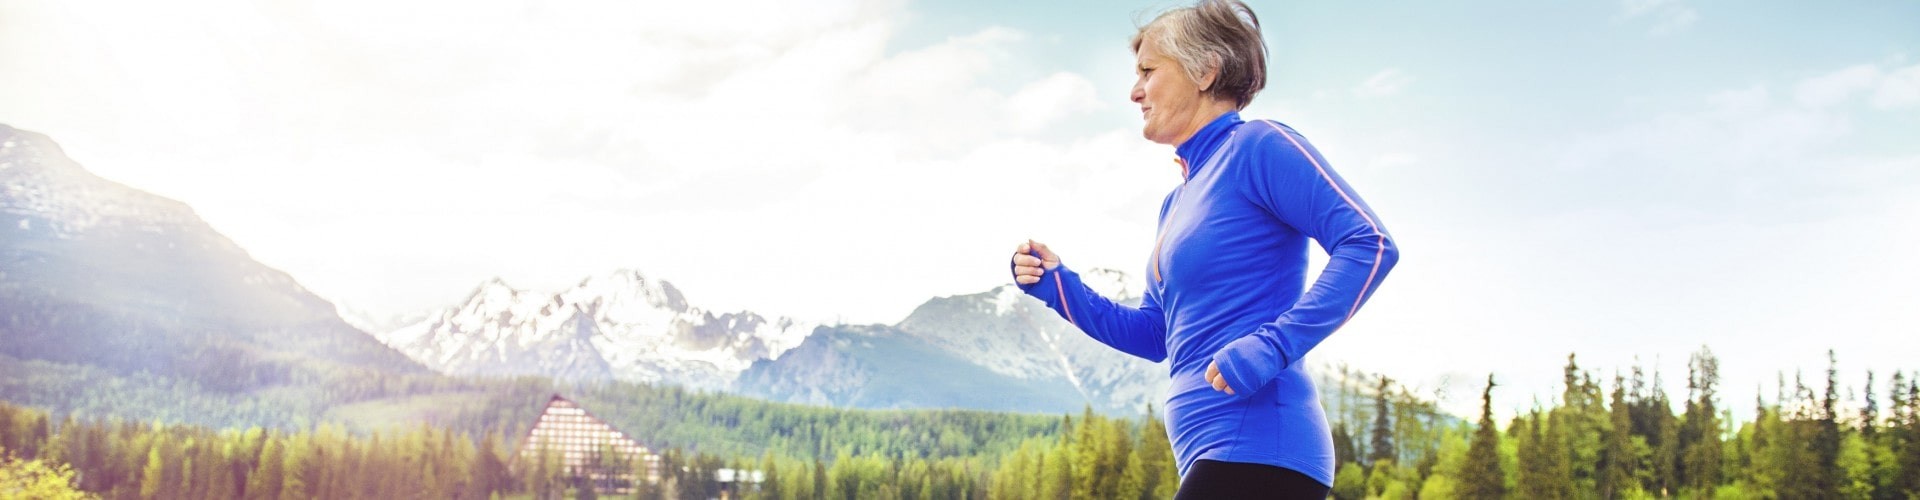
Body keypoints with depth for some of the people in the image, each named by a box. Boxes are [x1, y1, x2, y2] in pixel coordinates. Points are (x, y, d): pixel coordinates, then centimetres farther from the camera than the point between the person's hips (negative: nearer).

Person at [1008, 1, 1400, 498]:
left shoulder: (1256, 146, -7)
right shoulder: (1178, 201, 19)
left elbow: (1370, 245, -16)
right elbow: (1155, 335, 23)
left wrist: (1273, 346, -24)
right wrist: (1058, 288, 11)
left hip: (1255, 450, -9)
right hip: (1216, 455, 9)